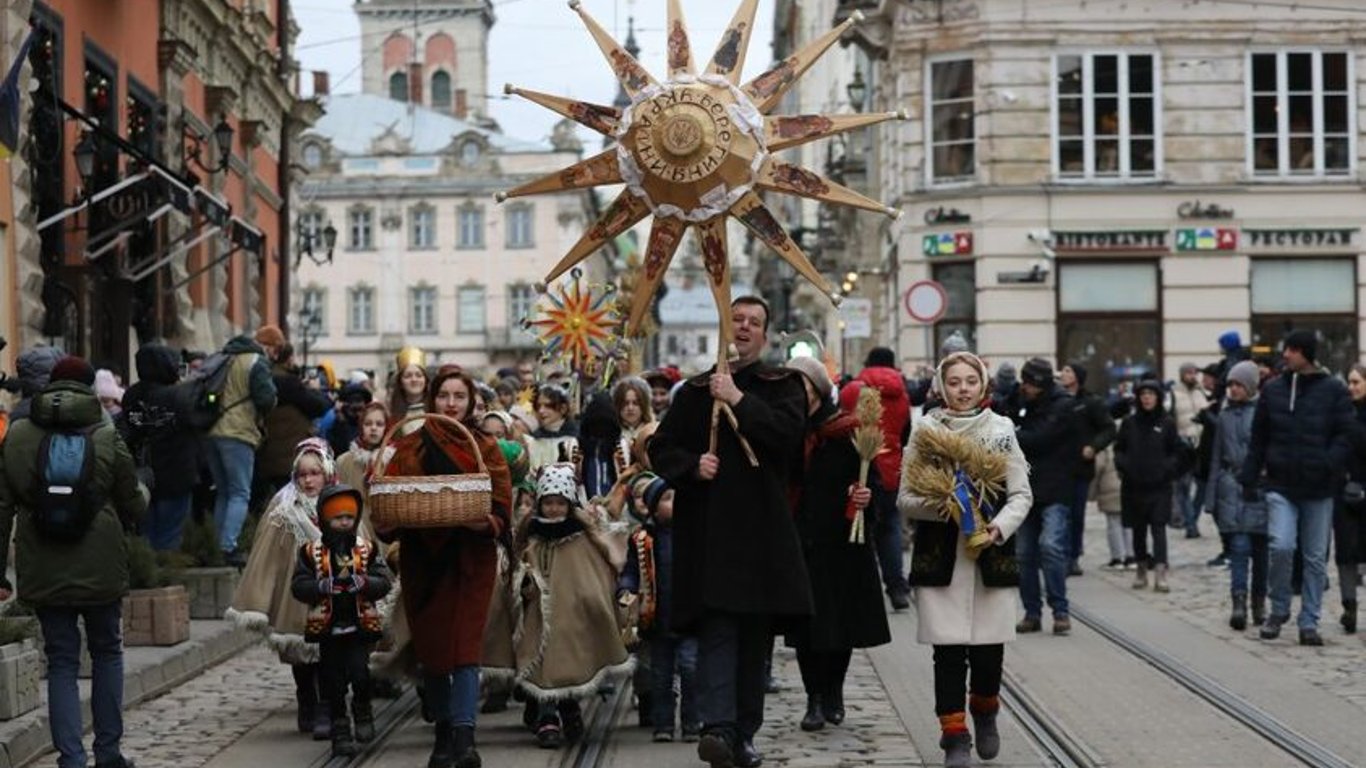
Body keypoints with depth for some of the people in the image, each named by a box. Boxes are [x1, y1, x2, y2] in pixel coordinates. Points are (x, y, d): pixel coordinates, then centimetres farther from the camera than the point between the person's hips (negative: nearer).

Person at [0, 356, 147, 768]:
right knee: (106, 652, 17)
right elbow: (133, 506, 1)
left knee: (61, 661, 8)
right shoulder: (106, 437, -6)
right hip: (100, 567, -1)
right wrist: (144, 495, 25)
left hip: (42, 571, 1)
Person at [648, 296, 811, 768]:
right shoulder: (695, 392, 13)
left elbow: (788, 431, -10)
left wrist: (738, 399, -13)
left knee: (755, 633, 4)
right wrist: (692, 465, -6)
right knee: (717, 627, -12)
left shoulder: (782, 386, 10)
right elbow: (661, 449, 13)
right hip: (708, 529, 0)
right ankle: (717, 726, -22)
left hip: (763, 526, 1)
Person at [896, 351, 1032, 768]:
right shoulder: (925, 432, 4)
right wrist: (941, 505, -14)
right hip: (940, 557, 0)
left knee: (989, 651, 0)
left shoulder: (1001, 430, 6)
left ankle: (984, 711, 29)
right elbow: (905, 499, 3)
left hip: (991, 556, 1)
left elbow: (1022, 495, 6)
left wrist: (1000, 527, -11)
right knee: (949, 651, -2)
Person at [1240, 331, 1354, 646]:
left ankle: (1309, 622, 13)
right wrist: (1249, 478, 6)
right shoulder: (1273, 390, 6)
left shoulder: (1334, 391, 0)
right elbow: (1258, 439, 10)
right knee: (1281, 547, -13)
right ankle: (1279, 609, 8)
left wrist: (1329, 465, -18)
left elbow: (1346, 435, -2)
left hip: (1319, 489, -1)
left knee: (1315, 557, 4)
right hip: (1281, 485, 1)